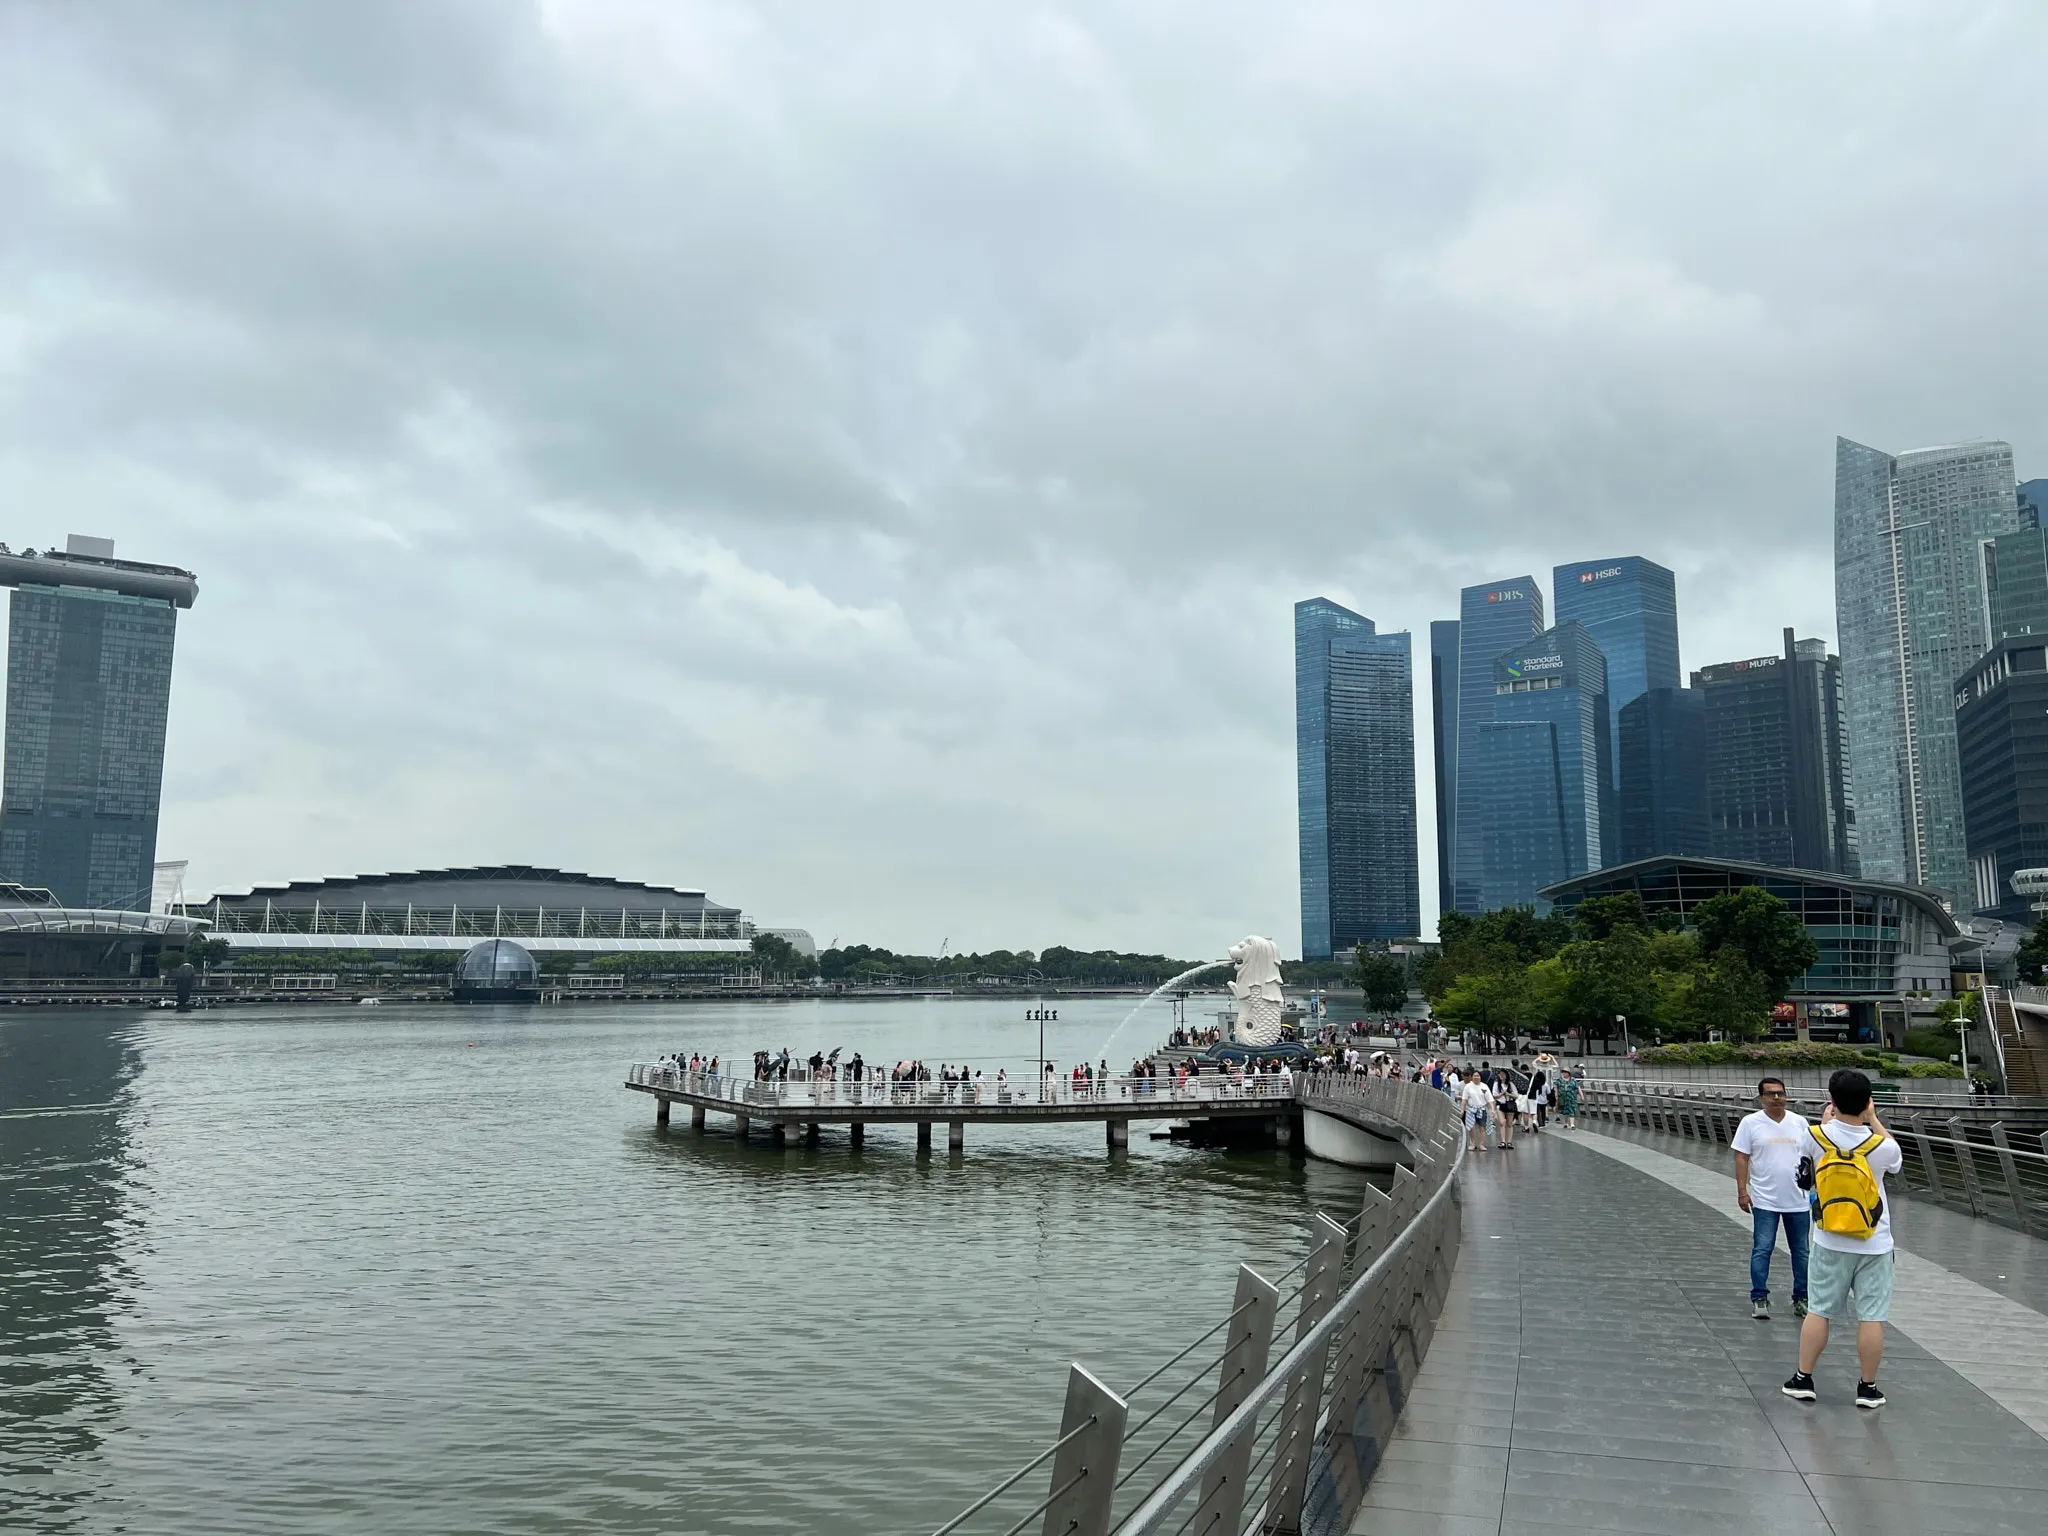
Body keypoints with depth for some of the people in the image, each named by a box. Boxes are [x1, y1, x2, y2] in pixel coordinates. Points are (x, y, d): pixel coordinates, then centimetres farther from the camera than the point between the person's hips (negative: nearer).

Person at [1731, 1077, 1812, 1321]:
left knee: (1801, 1251, 10)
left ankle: (1801, 1299, 21)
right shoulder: (1751, 1122, -4)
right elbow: (1741, 1158, -4)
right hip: (1765, 1200, -3)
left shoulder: (1799, 1122, 5)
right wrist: (1742, 1191, -9)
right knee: (1762, 1249, -4)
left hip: (1799, 1200, 3)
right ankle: (1759, 1299, 3)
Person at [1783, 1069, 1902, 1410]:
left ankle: (1803, 1379, 17)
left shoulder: (1816, 1135, -13)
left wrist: (1827, 1119, 27)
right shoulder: (1882, 1146, -17)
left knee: (1818, 1311, 10)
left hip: (1829, 1243, 1)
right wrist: (1874, 1121, 14)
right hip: (1873, 1246, -1)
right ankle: (1868, 1388, 17)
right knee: (1871, 1317, 8)